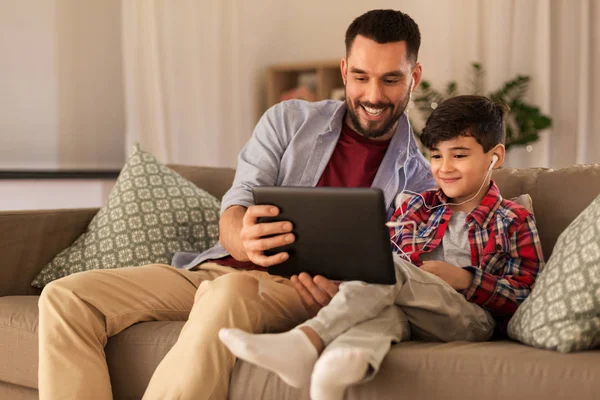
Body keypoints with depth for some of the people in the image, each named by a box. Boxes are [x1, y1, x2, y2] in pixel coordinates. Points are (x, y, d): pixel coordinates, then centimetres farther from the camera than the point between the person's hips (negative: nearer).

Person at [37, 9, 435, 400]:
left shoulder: (419, 178, 7)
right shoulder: (288, 120, 10)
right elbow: (236, 207, -2)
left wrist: (338, 290, -26)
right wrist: (245, 240, -30)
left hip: (299, 290, -3)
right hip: (217, 267, 4)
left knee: (229, 292, -41)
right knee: (66, 297, -17)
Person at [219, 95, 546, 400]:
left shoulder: (514, 222, 12)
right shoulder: (417, 207, 24)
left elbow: (525, 296, 3)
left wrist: (465, 279, -9)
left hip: (470, 318, -3)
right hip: (408, 315, 3)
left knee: (392, 269, -30)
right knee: (385, 307, -35)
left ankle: (310, 338, -46)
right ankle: (351, 358, -68)